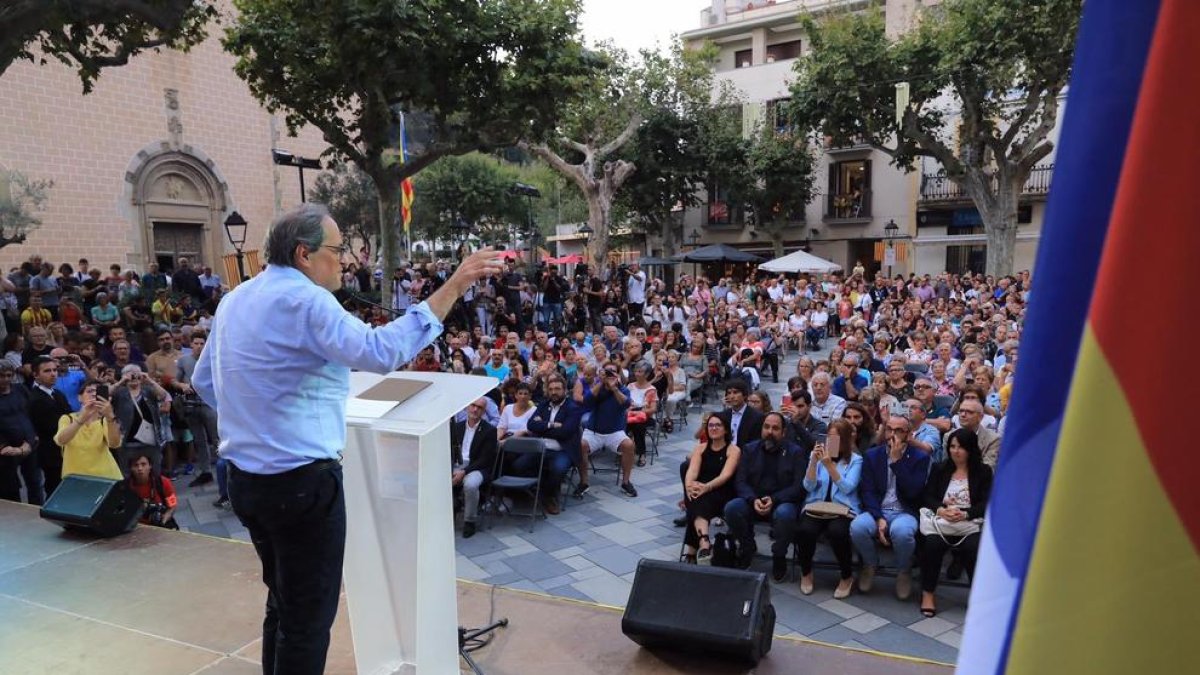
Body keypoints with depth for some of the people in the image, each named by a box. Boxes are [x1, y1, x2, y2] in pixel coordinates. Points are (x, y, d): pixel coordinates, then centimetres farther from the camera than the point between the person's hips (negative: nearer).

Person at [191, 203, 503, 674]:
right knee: (309, 614, 5)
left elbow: (204, 381, 19)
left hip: (246, 478, 9)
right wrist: (453, 287, -32)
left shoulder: (235, 300, 10)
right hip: (301, 482, -9)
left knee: (283, 602, 23)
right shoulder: (304, 299, -19)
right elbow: (380, 351, -33)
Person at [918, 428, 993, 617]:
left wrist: (965, 514, -18)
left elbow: (986, 504, 0)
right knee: (932, 542, -30)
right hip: (940, 521, 1)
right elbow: (928, 498, 8)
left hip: (971, 523, -1)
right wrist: (941, 510, -14)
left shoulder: (983, 471, 11)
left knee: (974, 547, -33)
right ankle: (927, 593, -16)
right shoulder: (939, 469, 17)